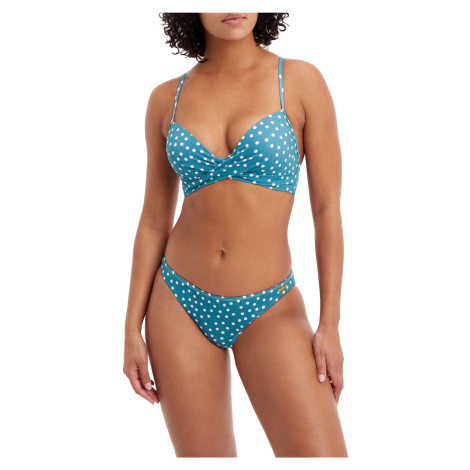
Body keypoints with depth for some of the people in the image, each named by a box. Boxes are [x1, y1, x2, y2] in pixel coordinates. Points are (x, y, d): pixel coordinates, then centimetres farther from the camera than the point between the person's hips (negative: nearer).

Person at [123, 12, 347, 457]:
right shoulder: (166, 99, 2)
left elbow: (327, 210, -4)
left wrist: (330, 323, -9)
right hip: (180, 305, 2)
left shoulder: (301, 81, -5)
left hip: (270, 312, -1)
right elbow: (154, 221, 6)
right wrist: (132, 329, 3)